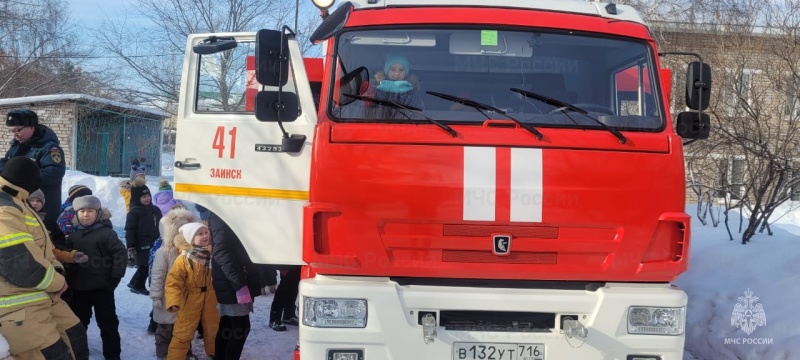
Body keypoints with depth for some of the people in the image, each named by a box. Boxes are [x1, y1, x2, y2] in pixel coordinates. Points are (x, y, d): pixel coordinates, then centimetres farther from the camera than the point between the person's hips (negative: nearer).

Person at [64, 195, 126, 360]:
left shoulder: (106, 233, -9)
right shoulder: (73, 235, 5)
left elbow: (120, 254, -13)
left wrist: (114, 278, -14)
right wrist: (68, 281, 6)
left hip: (102, 287, -4)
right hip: (79, 288, 4)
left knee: (107, 323, 6)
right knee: (78, 322, 15)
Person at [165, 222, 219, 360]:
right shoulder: (184, 259, -17)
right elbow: (173, 282, -19)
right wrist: (173, 301, -29)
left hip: (211, 301, 4)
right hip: (190, 301, -4)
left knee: (213, 331, 21)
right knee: (183, 334, 0)